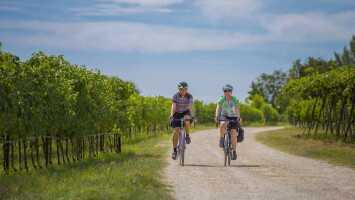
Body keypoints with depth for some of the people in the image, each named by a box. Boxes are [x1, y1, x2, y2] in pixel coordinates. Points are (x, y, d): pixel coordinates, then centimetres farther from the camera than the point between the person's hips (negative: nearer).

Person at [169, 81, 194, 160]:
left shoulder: (189, 96, -18)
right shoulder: (175, 96, -19)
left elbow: (190, 107, -27)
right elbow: (173, 107, -27)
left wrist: (192, 116, -43)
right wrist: (171, 115, -44)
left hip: (185, 112, 0)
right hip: (177, 113, 0)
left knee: (187, 121, -36)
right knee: (176, 131, -11)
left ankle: (187, 136, -12)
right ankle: (174, 150, -4)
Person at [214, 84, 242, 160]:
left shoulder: (235, 99, -16)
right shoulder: (221, 99, -13)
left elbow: (237, 109, -29)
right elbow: (218, 108, -25)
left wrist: (239, 117, -47)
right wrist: (216, 116, -44)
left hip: (233, 117, -1)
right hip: (224, 116, 1)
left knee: (233, 133, -19)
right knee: (223, 125, -35)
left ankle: (234, 151, -7)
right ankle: (222, 139, -10)